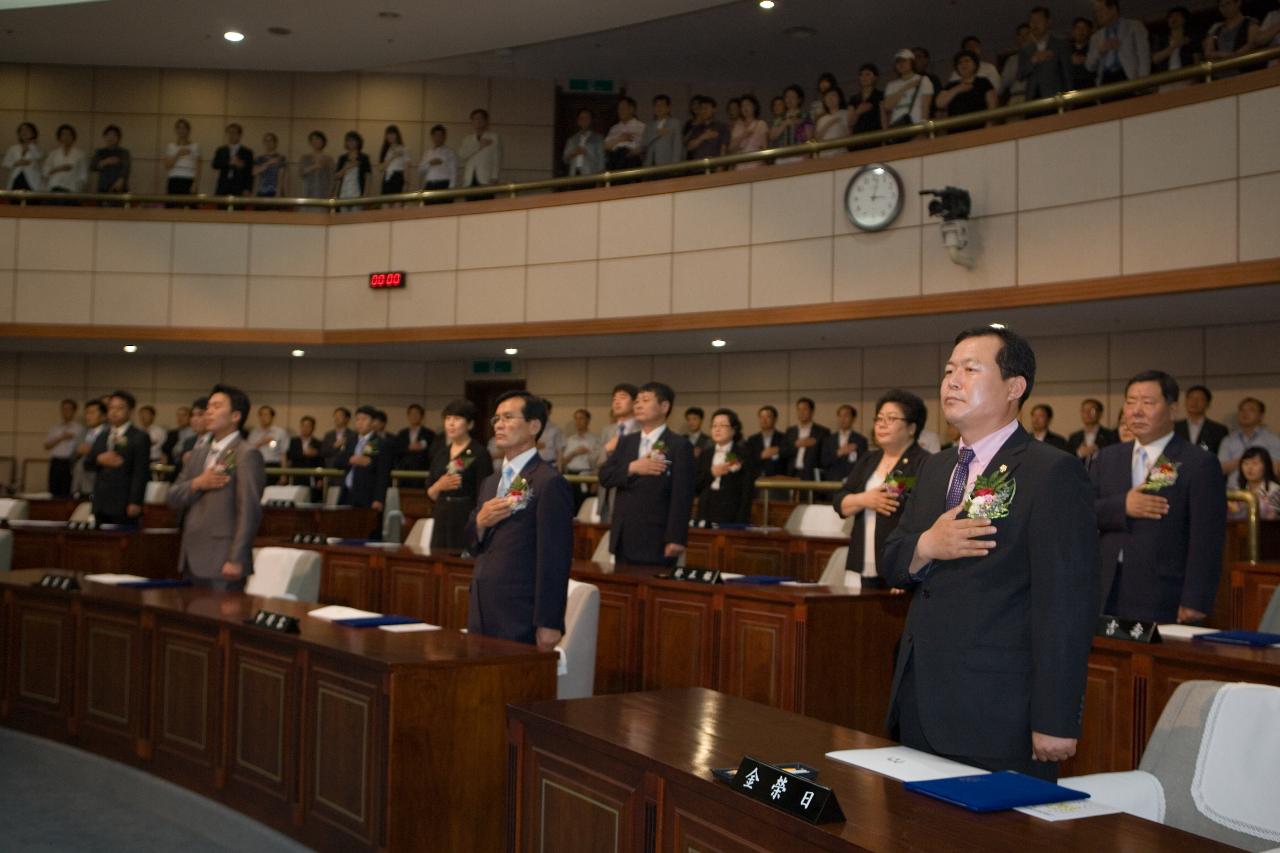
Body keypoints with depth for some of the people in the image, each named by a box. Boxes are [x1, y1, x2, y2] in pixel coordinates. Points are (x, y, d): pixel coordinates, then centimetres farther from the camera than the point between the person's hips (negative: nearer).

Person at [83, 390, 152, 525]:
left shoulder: (140, 437, -3)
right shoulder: (102, 436, 18)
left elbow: (141, 472, -9)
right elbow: (87, 465, 16)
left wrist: (135, 502, -16)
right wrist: (99, 460, -8)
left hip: (124, 505, -6)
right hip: (101, 504, 6)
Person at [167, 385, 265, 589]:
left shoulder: (246, 455, -8)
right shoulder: (199, 454, 17)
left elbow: (249, 511, -14)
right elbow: (173, 499, 14)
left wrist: (236, 560, -19)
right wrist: (196, 484, -8)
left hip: (222, 563, -7)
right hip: (192, 560, 7)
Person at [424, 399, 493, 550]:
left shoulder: (479, 454, -5)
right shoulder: (440, 452, 14)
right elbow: (430, 493, 16)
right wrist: (439, 486, -5)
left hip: (467, 520, -5)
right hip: (441, 519, 6)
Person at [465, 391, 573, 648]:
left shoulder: (549, 482, -11)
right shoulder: (490, 482, 15)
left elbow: (554, 558, -14)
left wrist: (549, 624, -17)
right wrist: (480, 522, -4)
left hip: (521, 618, -7)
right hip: (482, 614, 8)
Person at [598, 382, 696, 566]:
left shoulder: (679, 445, -5)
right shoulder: (626, 442, 14)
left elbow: (682, 495, -11)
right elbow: (604, 477, 5)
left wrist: (676, 539, -17)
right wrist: (632, 468, -13)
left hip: (656, 540, -5)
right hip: (623, 538, 6)